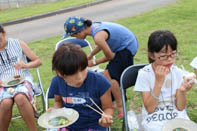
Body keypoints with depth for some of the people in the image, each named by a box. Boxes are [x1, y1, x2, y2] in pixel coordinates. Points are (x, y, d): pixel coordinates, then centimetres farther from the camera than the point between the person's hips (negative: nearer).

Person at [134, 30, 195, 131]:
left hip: (177, 116, 3)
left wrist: (182, 91, -21)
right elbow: (150, 109, -14)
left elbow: (180, 107, -2)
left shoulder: (177, 72, -2)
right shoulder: (145, 73, -11)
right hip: (154, 119, -3)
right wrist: (158, 82, -23)